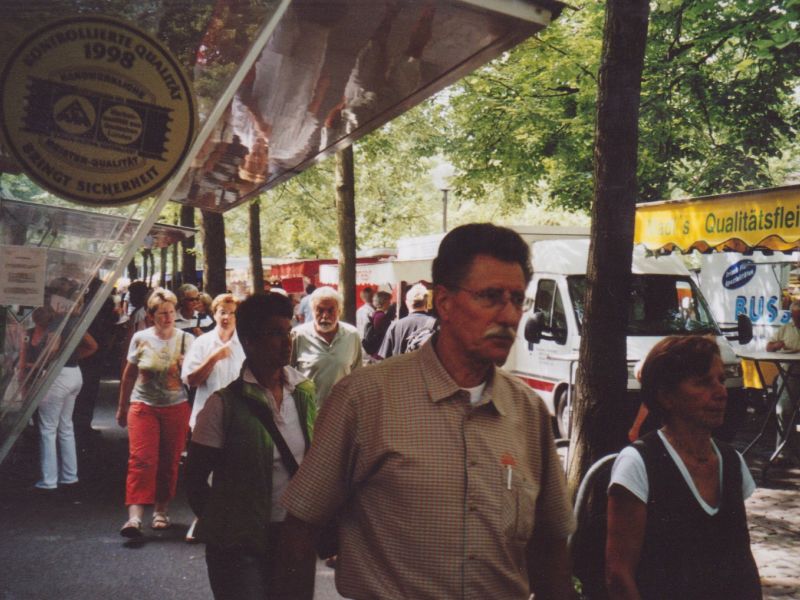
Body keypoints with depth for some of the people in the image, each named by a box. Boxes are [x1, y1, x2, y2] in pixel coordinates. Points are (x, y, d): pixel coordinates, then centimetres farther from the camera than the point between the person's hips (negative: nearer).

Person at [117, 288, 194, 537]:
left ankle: (161, 511, 21)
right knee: (141, 459, -12)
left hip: (176, 407, 1)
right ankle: (134, 517, -15)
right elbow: (129, 375, 13)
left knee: (169, 462, 6)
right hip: (143, 405, -1)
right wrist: (122, 407, 18)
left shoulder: (186, 339, 2)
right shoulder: (140, 339, 3)